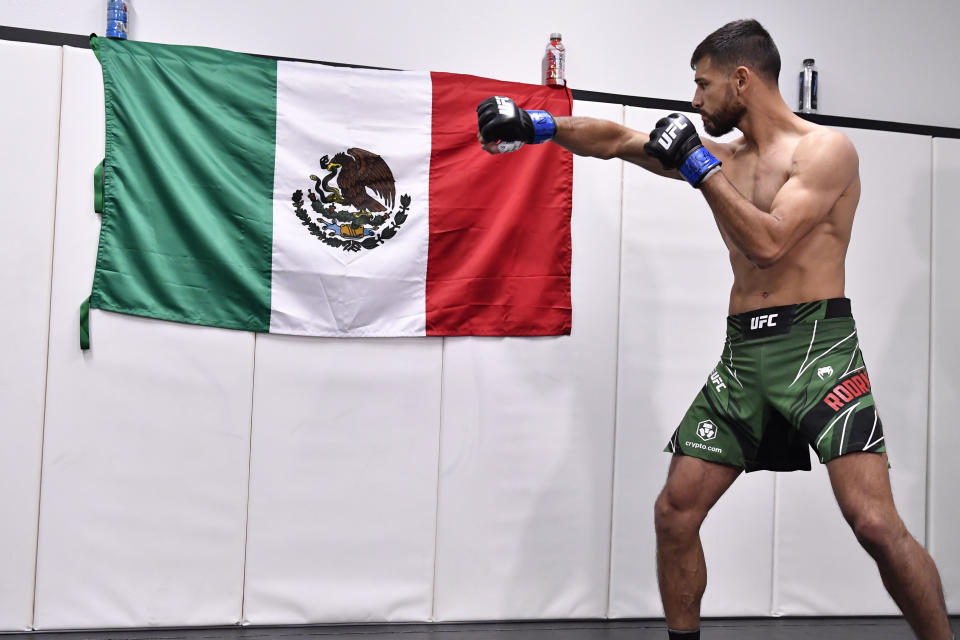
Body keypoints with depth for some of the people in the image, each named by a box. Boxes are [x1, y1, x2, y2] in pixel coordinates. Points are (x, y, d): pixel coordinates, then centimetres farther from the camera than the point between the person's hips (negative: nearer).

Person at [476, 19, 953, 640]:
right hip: (743, 354, 6)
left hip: (816, 345, -6)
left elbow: (768, 244, -18)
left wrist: (698, 164, -14)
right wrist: (537, 125, 9)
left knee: (875, 524, -18)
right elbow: (618, 140, 19)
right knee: (675, 512, 2)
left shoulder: (828, 149, -5)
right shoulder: (722, 157, 15)